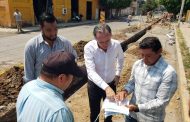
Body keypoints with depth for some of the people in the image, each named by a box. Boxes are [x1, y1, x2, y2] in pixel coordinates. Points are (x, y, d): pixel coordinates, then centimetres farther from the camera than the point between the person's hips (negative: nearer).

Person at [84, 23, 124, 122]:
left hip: (111, 83, 3)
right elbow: (91, 72, -33)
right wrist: (106, 87, -42)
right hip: (94, 84, -2)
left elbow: (120, 58, 7)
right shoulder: (89, 48, -26)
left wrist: (117, 74, 2)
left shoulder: (116, 45, -17)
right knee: (94, 112, 17)